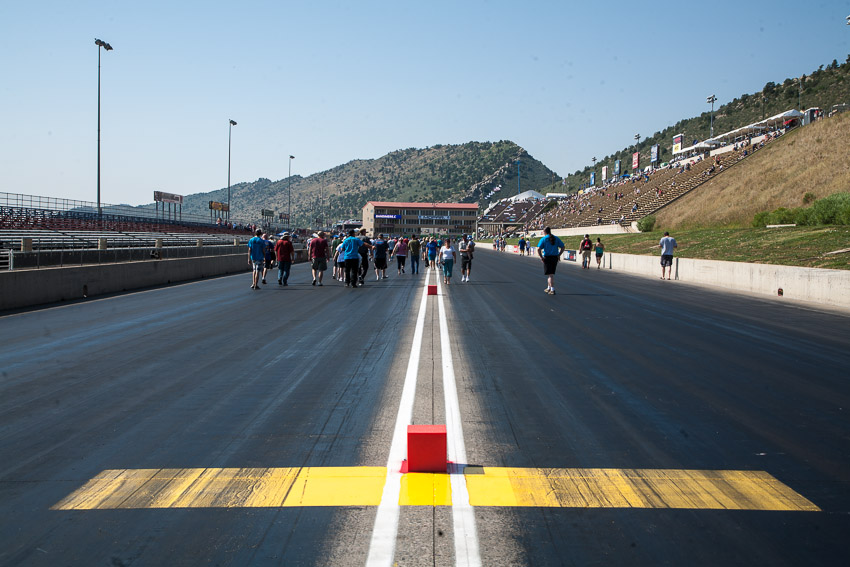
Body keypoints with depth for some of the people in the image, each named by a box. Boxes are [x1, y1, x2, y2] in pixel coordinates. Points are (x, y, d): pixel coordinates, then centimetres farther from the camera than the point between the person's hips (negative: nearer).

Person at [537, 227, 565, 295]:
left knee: (550, 275, -2)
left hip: (547, 258, -4)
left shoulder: (543, 239, -5)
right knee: (551, 273, 18)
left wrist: (541, 257, -6)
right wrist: (559, 255, 10)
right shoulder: (556, 238, 7)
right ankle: (549, 288, 27)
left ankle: (552, 290, -8)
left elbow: (538, 249, -14)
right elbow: (562, 247, 7)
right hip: (555, 258, 4)